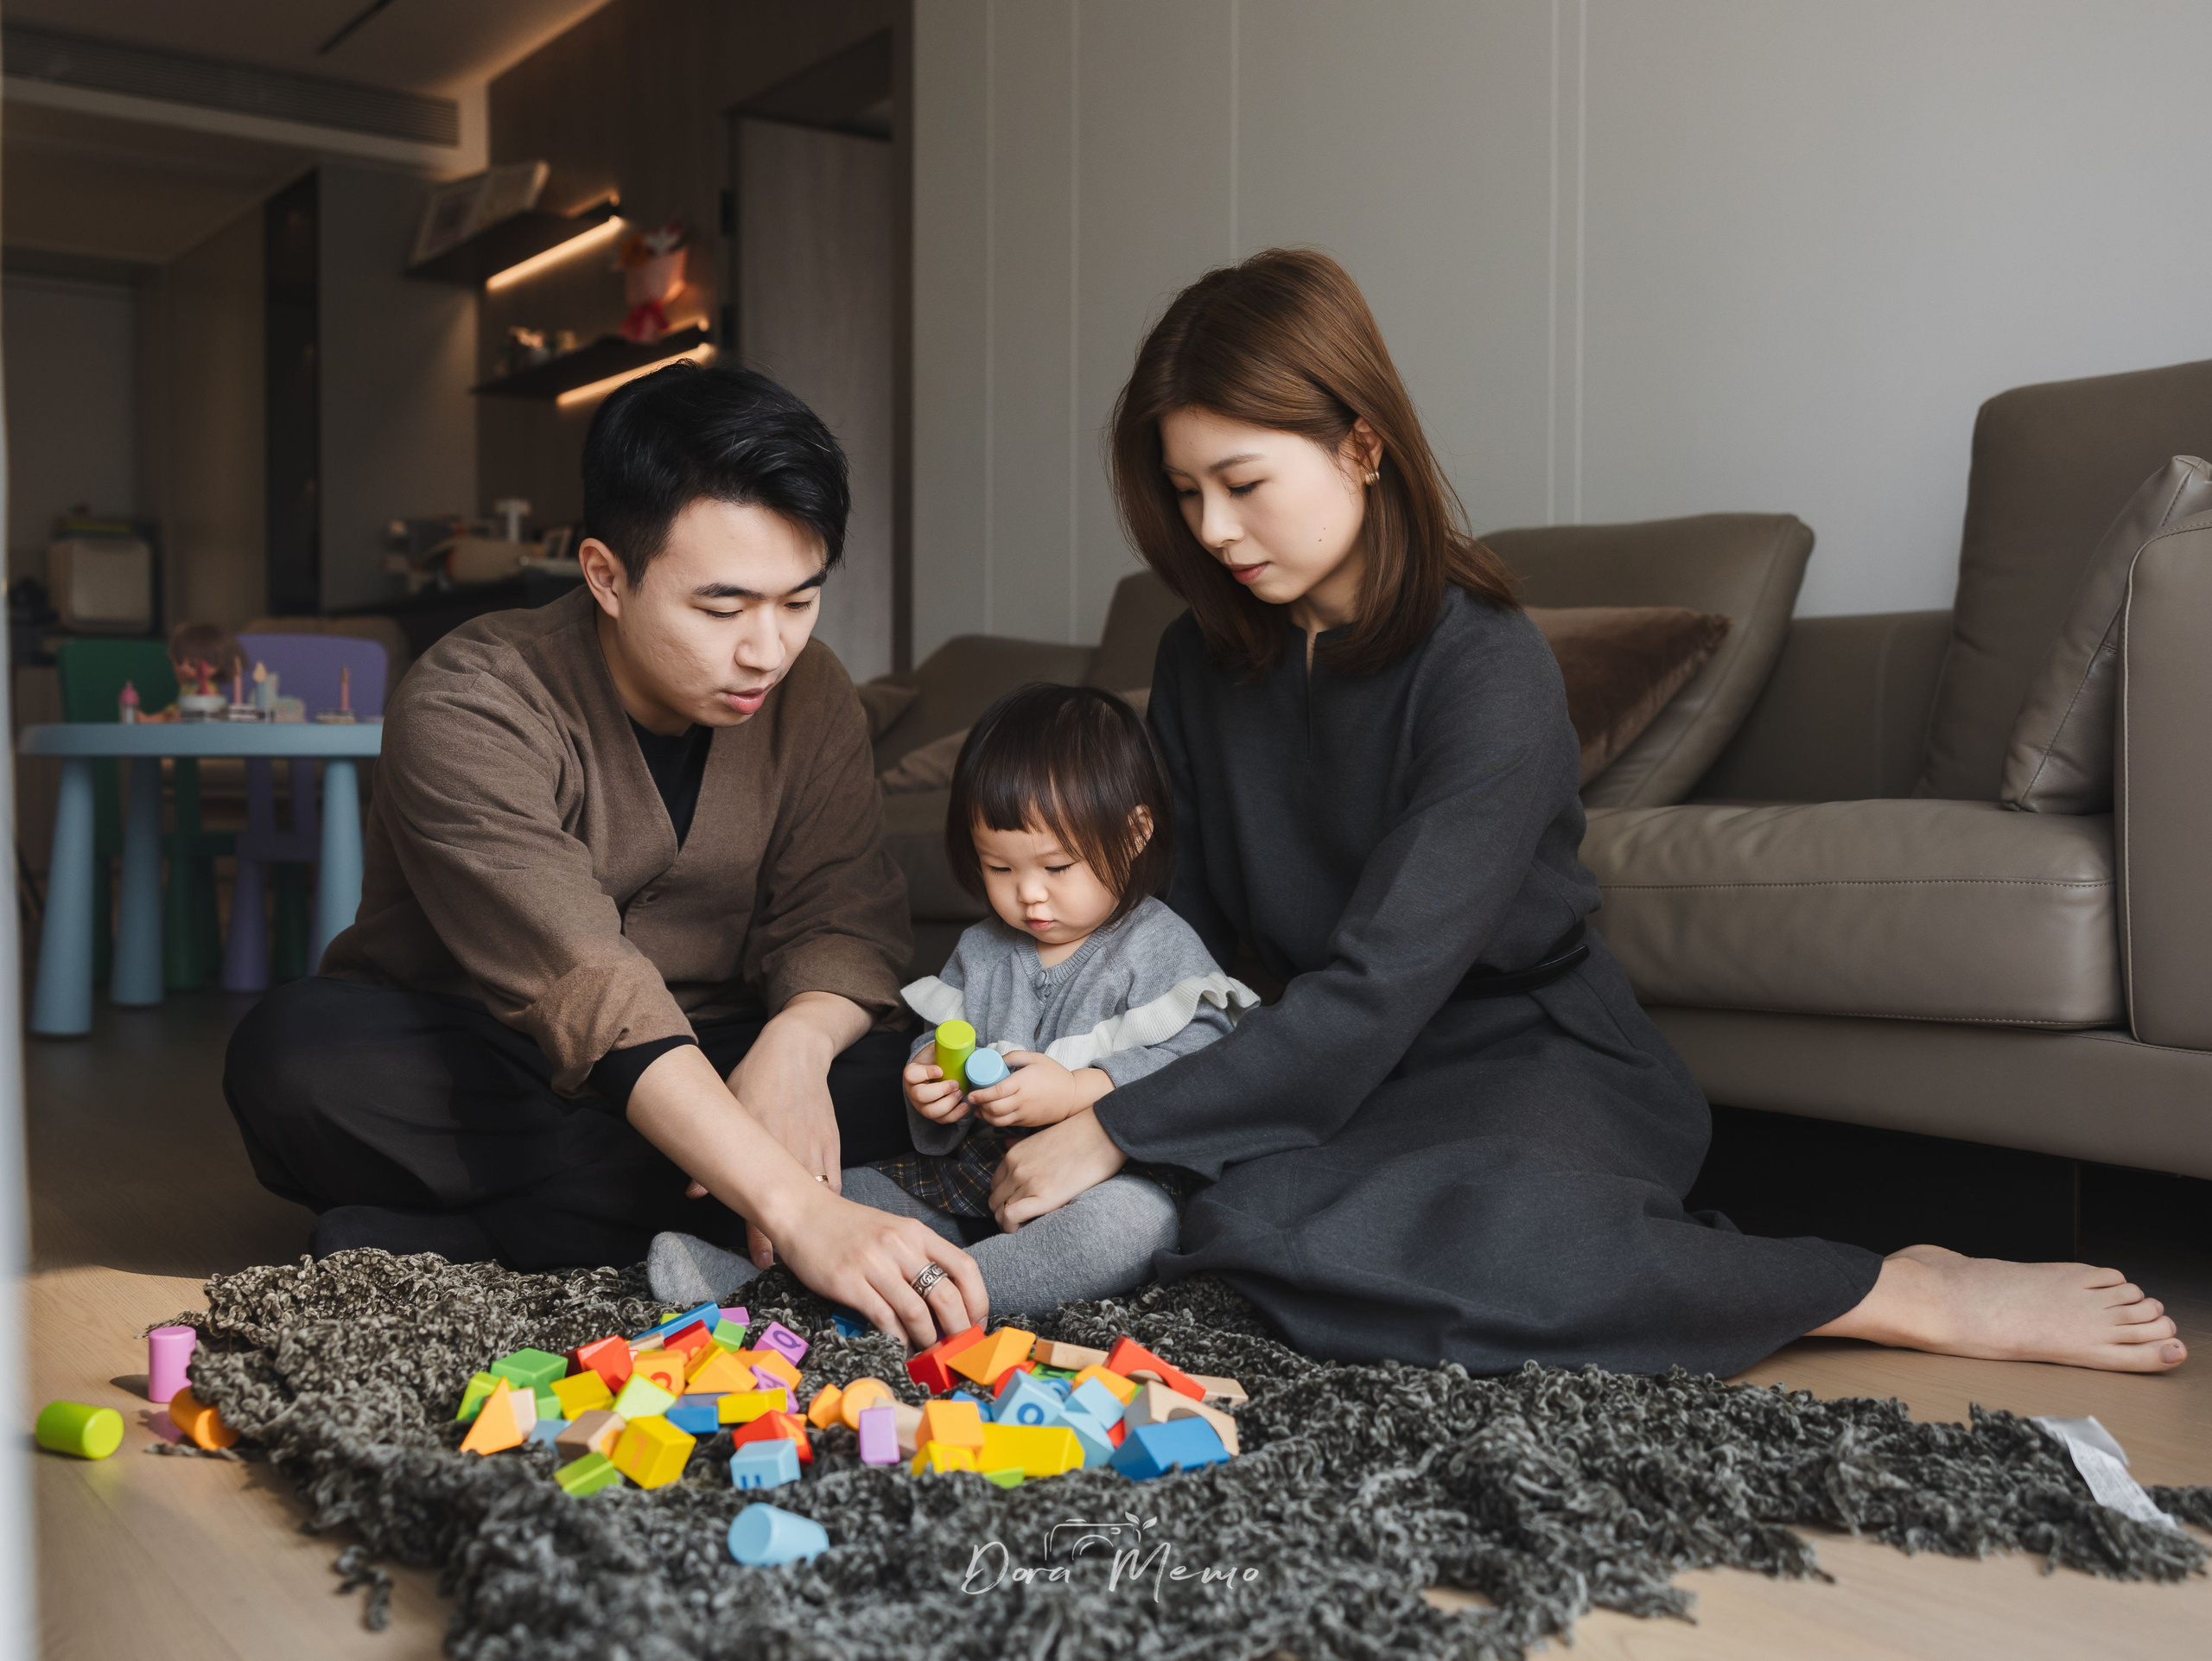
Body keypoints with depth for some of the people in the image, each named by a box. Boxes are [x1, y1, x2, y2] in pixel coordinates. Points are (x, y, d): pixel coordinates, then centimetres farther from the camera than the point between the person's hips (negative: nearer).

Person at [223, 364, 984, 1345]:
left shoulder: (811, 696, -4)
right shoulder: (470, 709, -24)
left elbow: (847, 917, -7)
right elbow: (586, 994, -36)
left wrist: (797, 1040, -32)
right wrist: (798, 1208, -46)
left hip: (706, 1067, 5)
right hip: (462, 1066, -4)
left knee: (909, 1083, -24)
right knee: (296, 1054, -33)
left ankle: (451, 1235, -23)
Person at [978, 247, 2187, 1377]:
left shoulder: (1485, 668, -17)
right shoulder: (1204, 663, 4)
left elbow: (1380, 986, -23)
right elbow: (1189, 913, 6)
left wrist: (1116, 1133, -25)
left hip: (1528, 1052, -6)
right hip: (1322, 1059, 6)